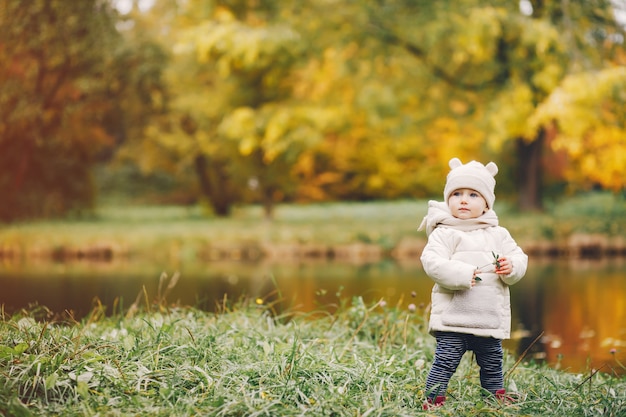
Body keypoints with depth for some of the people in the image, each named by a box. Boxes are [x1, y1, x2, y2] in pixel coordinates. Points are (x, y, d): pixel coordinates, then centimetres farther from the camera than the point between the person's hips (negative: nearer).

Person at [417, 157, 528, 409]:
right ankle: (432, 402, 1)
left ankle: (498, 400, 31)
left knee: (492, 366, 15)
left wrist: (511, 267, -12)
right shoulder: (443, 234, -2)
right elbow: (432, 262, -15)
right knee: (445, 362, -8)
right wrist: (462, 274, -24)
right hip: (452, 318, -4)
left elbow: (519, 258, 11)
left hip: (491, 319, 4)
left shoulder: (499, 235, 13)